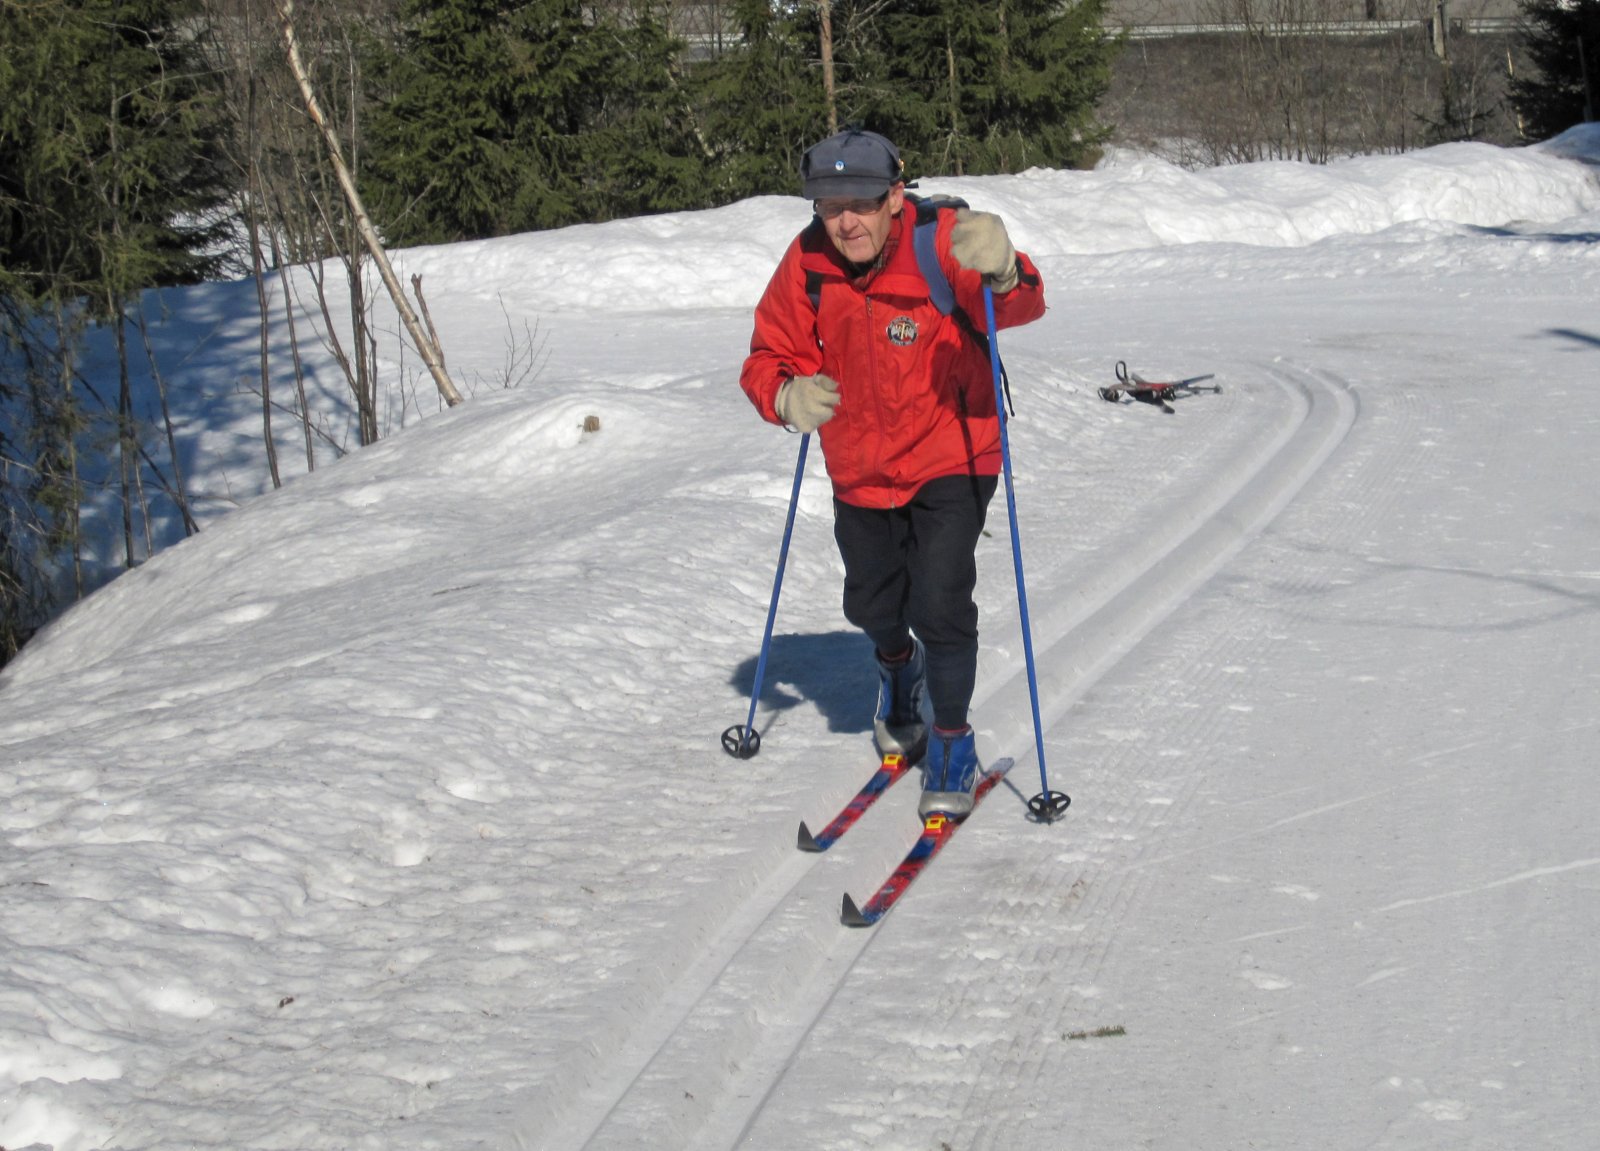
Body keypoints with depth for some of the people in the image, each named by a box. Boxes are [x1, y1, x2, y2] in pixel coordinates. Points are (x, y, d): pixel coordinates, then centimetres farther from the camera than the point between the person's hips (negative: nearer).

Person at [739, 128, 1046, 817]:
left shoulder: (940, 243, -22)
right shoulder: (807, 263, -12)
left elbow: (1021, 307, -36)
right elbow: (768, 356, -2)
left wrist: (1002, 274, -60)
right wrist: (787, 395, -25)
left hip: (950, 459, -4)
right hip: (859, 469, 4)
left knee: (939, 607, -13)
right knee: (871, 605, 20)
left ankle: (952, 741, 10)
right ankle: (899, 671, 54)